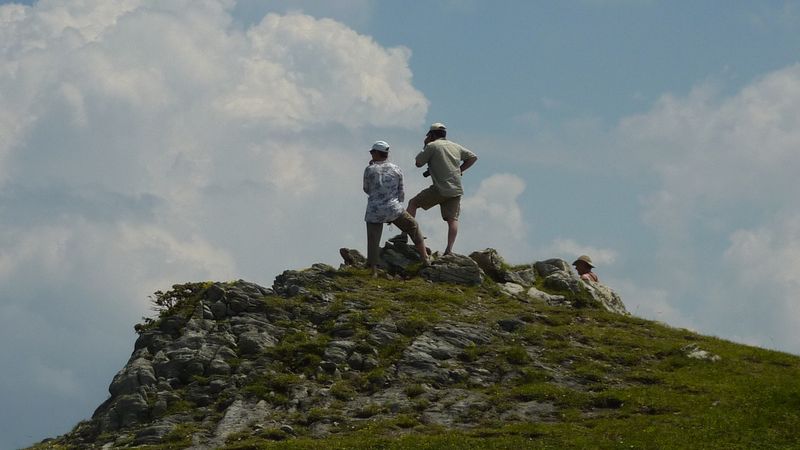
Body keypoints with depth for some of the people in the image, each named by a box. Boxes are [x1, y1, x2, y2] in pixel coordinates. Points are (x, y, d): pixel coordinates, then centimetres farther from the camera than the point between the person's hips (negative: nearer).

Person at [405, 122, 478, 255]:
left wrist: (425, 146, 15)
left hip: (441, 188, -5)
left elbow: (418, 163, 6)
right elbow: (473, 157, 25)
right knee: (453, 219, 1)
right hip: (456, 189, 5)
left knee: (413, 203, 7)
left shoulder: (432, 146, -2)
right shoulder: (456, 146, 17)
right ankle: (449, 249, -10)